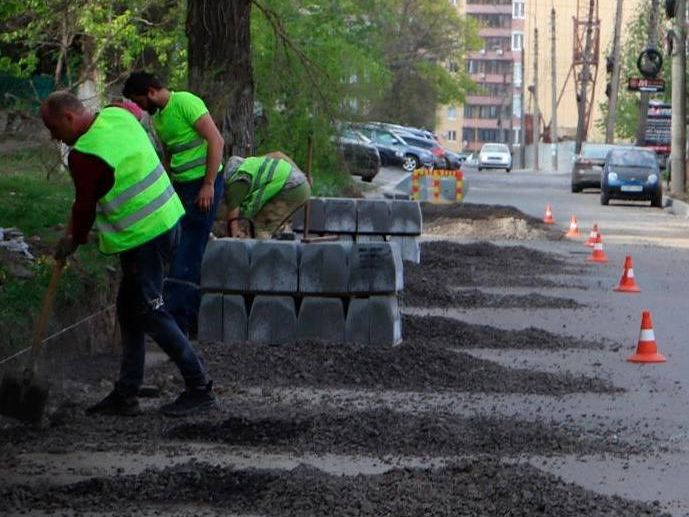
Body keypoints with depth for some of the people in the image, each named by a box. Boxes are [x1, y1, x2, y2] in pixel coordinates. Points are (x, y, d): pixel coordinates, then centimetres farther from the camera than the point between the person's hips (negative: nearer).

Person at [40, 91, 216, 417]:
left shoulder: (84, 155, -19)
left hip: (142, 237, -10)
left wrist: (73, 242, 11)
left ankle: (199, 388, 1)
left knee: (150, 313, -2)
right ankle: (125, 394, 19)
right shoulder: (118, 115, 6)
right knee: (130, 309, 14)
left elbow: (85, 206, -8)